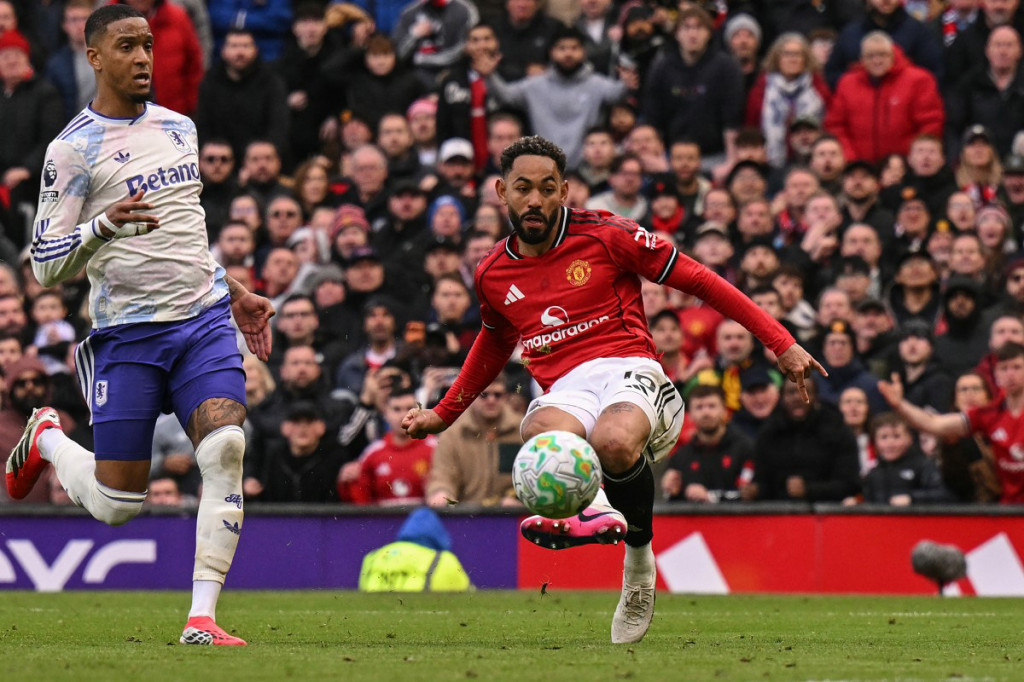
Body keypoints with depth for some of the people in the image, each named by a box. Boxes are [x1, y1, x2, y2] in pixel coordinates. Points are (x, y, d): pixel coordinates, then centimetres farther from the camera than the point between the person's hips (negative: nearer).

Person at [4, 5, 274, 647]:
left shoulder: (180, 128, 13)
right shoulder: (73, 149, -6)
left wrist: (235, 292, 26)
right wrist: (105, 225, -24)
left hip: (204, 318, 4)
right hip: (127, 332, -4)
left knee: (225, 448, -21)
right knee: (116, 503, 0)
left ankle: (202, 617, -16)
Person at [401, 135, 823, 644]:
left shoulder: (605, 236, 4)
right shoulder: (492, 275, 18)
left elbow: (698, 280, 8)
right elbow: (494, 344, 40)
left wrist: (780, 343, 4)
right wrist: (443, 414, 43)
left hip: (629, 371, -3)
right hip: (565, 391, 3)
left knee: (614, 441, -38)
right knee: (541, 431, -37)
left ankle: (639, 553, -14)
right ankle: (594, 511, -62)